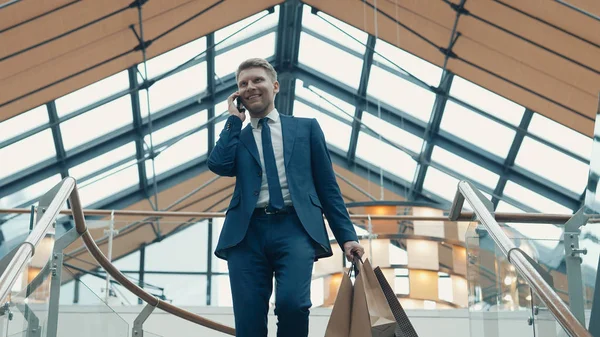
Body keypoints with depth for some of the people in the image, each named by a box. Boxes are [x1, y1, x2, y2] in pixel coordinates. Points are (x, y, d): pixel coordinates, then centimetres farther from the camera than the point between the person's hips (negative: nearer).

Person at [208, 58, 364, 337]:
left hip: (295, 227, -1)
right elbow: (219, 165, -1)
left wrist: (346, 236, 5)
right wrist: (234, 119, 12)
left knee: (291, 302, -27)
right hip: (248, 232, 2)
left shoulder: (306, 127, 19)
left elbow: (327, 186, 14)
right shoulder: (237, 136, 22)